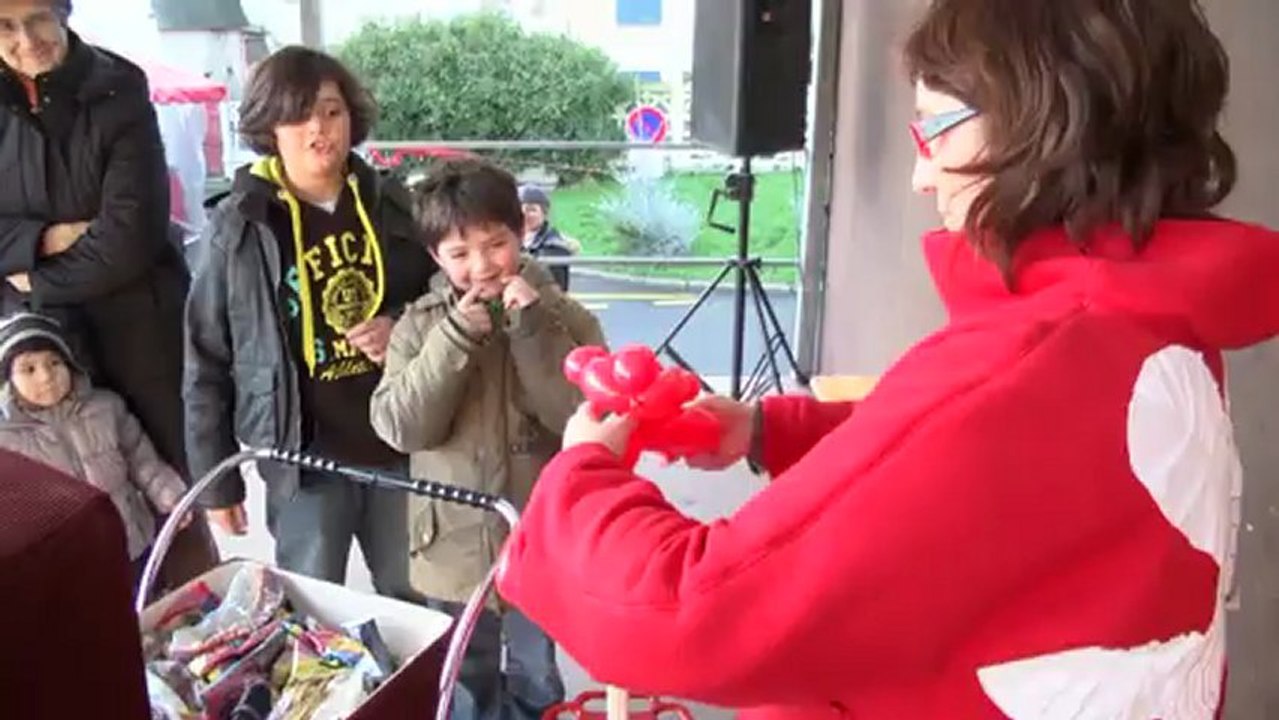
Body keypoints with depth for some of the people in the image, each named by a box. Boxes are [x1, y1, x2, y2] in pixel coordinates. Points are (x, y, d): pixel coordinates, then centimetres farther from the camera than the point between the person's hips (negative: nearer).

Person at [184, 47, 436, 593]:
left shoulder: (391, 204, -1)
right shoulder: (237, 229, -8)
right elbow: (206, 363, -3)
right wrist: (217, 479, -1)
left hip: (403, 443, 3)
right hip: (307, 456, -2)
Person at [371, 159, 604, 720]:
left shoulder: (565, 317, -8)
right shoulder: (419, 326, -4)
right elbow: (399, 428, -14)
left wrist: (533, 330, -24)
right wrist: (456, 338, -22)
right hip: (454, 551, 1)